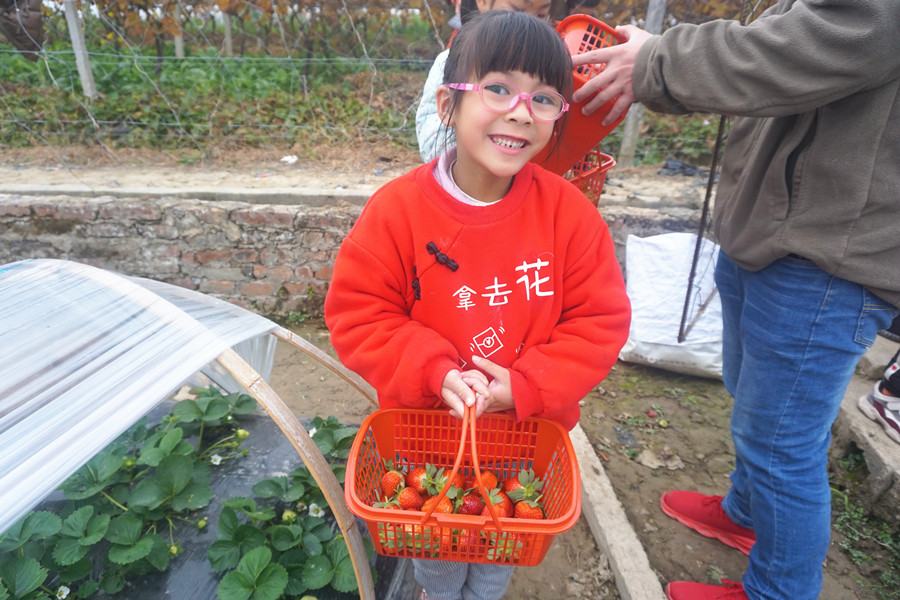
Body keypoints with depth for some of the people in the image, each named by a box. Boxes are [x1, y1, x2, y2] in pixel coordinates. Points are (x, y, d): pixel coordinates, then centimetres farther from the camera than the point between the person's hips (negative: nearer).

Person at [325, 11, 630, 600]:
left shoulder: (568, 212, -18)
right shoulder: (397, 209, -20)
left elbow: (601, 322, -12)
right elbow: (356, 315, -15)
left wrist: (525, 386, -24)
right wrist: (435, 371, -28)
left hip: (530, 433, 1)